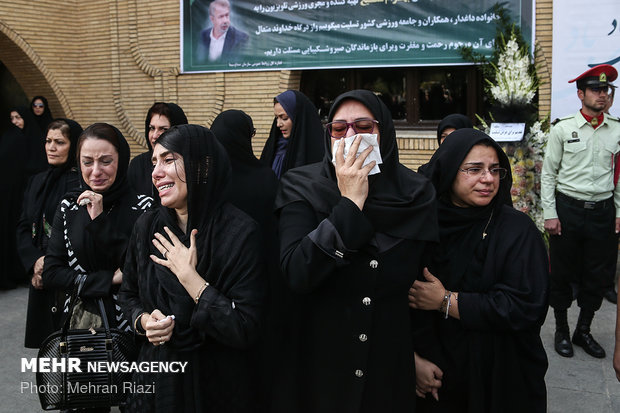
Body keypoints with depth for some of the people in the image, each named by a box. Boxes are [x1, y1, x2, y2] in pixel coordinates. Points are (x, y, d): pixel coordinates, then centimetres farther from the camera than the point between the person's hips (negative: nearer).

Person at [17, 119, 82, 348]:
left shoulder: (83, 183, -10)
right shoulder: (38, 182, 13)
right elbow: (23, 228, 11)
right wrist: (34, 261, -5)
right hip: (40, 278, 7)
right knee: (45, 342, 11)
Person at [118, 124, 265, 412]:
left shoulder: (239, 232, -20)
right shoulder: (147, 226, -4)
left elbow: (246, 331, -23)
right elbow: (128, 294, 10)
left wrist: (189, 276, -23)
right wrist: (143, 321, -11)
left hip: (214, 385, -4)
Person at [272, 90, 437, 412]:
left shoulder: (416, 194, -6)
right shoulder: (302, 188, -11)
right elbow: (296, 275, -25)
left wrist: (422, 351, 7)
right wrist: (349, 204, -26)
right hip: (320, 363, -1)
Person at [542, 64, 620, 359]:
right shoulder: (562, 129, -2)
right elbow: (548, 174, -1)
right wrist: (550, 214, -6)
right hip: (568, 209, -3)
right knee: (562, 274, 6)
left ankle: (584, 331, 28)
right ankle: (561, 331, 23)